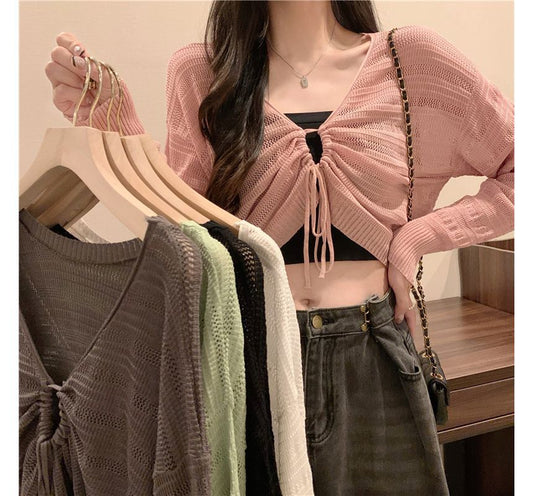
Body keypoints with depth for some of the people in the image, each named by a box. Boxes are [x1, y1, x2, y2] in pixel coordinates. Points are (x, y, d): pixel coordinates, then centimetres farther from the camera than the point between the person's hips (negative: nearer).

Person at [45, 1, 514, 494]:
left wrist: (420, 235, -5)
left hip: (373, 359, 1)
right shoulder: (200, 71, 2)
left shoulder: (412, 56, 1)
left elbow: (519, 168, 5)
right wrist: (117, 123, -17)